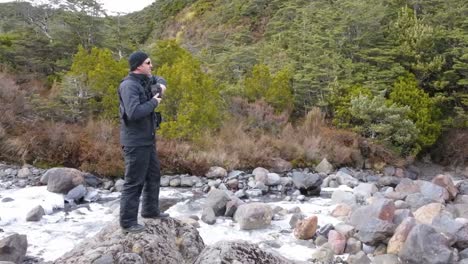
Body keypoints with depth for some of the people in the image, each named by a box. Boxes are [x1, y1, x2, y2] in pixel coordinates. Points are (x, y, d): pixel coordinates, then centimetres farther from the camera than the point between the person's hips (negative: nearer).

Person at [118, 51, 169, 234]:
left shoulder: (145, 80, 8)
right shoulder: (129, 85, -19)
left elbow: (158, 79, 30)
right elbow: (134, 112, -32)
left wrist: (161, 86, 7)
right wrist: (153, 102, -18)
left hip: (148, 140, 10)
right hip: (135, 143, -10)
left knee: (153, 176, 20)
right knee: (134, 182, -4)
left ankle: (150, 210, 36)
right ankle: (127, 222, 6)